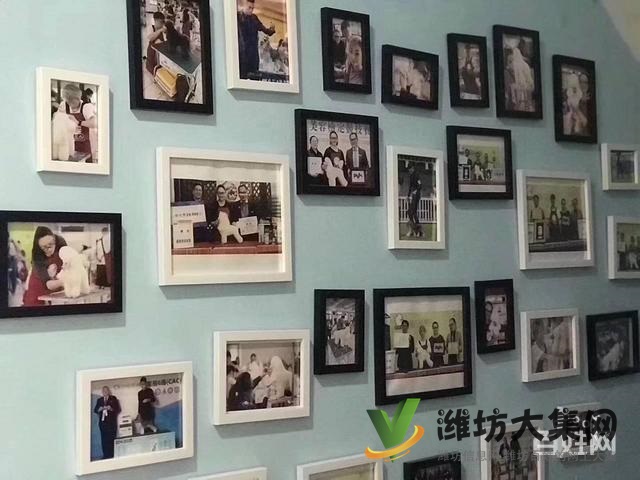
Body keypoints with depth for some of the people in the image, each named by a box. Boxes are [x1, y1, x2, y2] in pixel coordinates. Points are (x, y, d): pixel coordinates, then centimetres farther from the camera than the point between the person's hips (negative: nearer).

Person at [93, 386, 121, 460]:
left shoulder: (113, 399, 8)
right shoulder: (99, 400, 17)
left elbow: (118, 409, 2)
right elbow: (95, 410, 12)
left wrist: (111, 409, -15)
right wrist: (99, 409, -9)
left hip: (111, 422, -2)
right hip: (102, 422, 3)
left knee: (111, 439, -8)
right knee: (104, 439, -3)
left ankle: (111, 455, -4)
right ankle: (105, 455, 2)